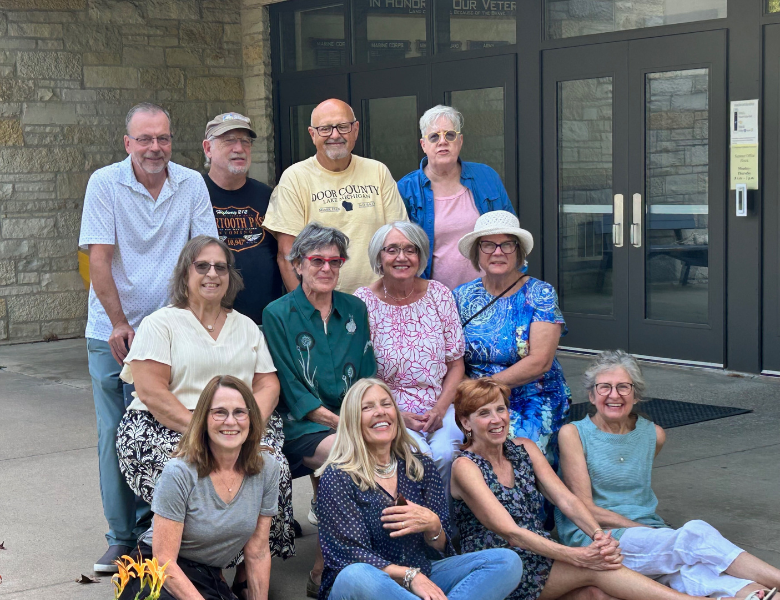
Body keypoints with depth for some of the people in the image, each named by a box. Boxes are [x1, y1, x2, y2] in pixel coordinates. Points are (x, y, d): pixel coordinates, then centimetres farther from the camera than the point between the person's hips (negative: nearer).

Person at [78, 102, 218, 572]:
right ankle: (123, 538, 11)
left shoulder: (192, 184, 1)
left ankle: (158, 528, 15)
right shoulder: (105, 183, -6)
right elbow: (99, 259, -9)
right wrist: (119, 324, -12)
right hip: (113, 331, -1)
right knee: (116, 435, 1)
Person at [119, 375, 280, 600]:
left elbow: (258, 553, 2)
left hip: (210, 578, 4)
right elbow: (164, 561, -18)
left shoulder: (267, 469, -6)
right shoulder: (179, 472, -19)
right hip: (158, 575, -4)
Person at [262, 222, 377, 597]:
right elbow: (294, 393, -5)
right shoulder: (278, 315, 2)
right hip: (301, 429, -4)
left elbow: (368, 378, 13)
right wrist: (343, 424, -16)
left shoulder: (354, 309, 15)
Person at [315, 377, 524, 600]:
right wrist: (411, 576, -26)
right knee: (356, 576, -41)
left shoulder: (421, 467, 9)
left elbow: (439, 548, 9)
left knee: (507, 561, -14)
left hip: (421, 579, 5)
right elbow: (352, 554, -11)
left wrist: (432, 526, -16)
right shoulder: (337, 477, -4)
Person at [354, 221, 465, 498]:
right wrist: (397, 414, -13)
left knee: (445, 454, -27)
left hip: (440, 407, 2)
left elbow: (456, 365, 10)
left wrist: (441, 408, -6)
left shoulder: (439, 295, 7)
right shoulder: (364, 302, -2)